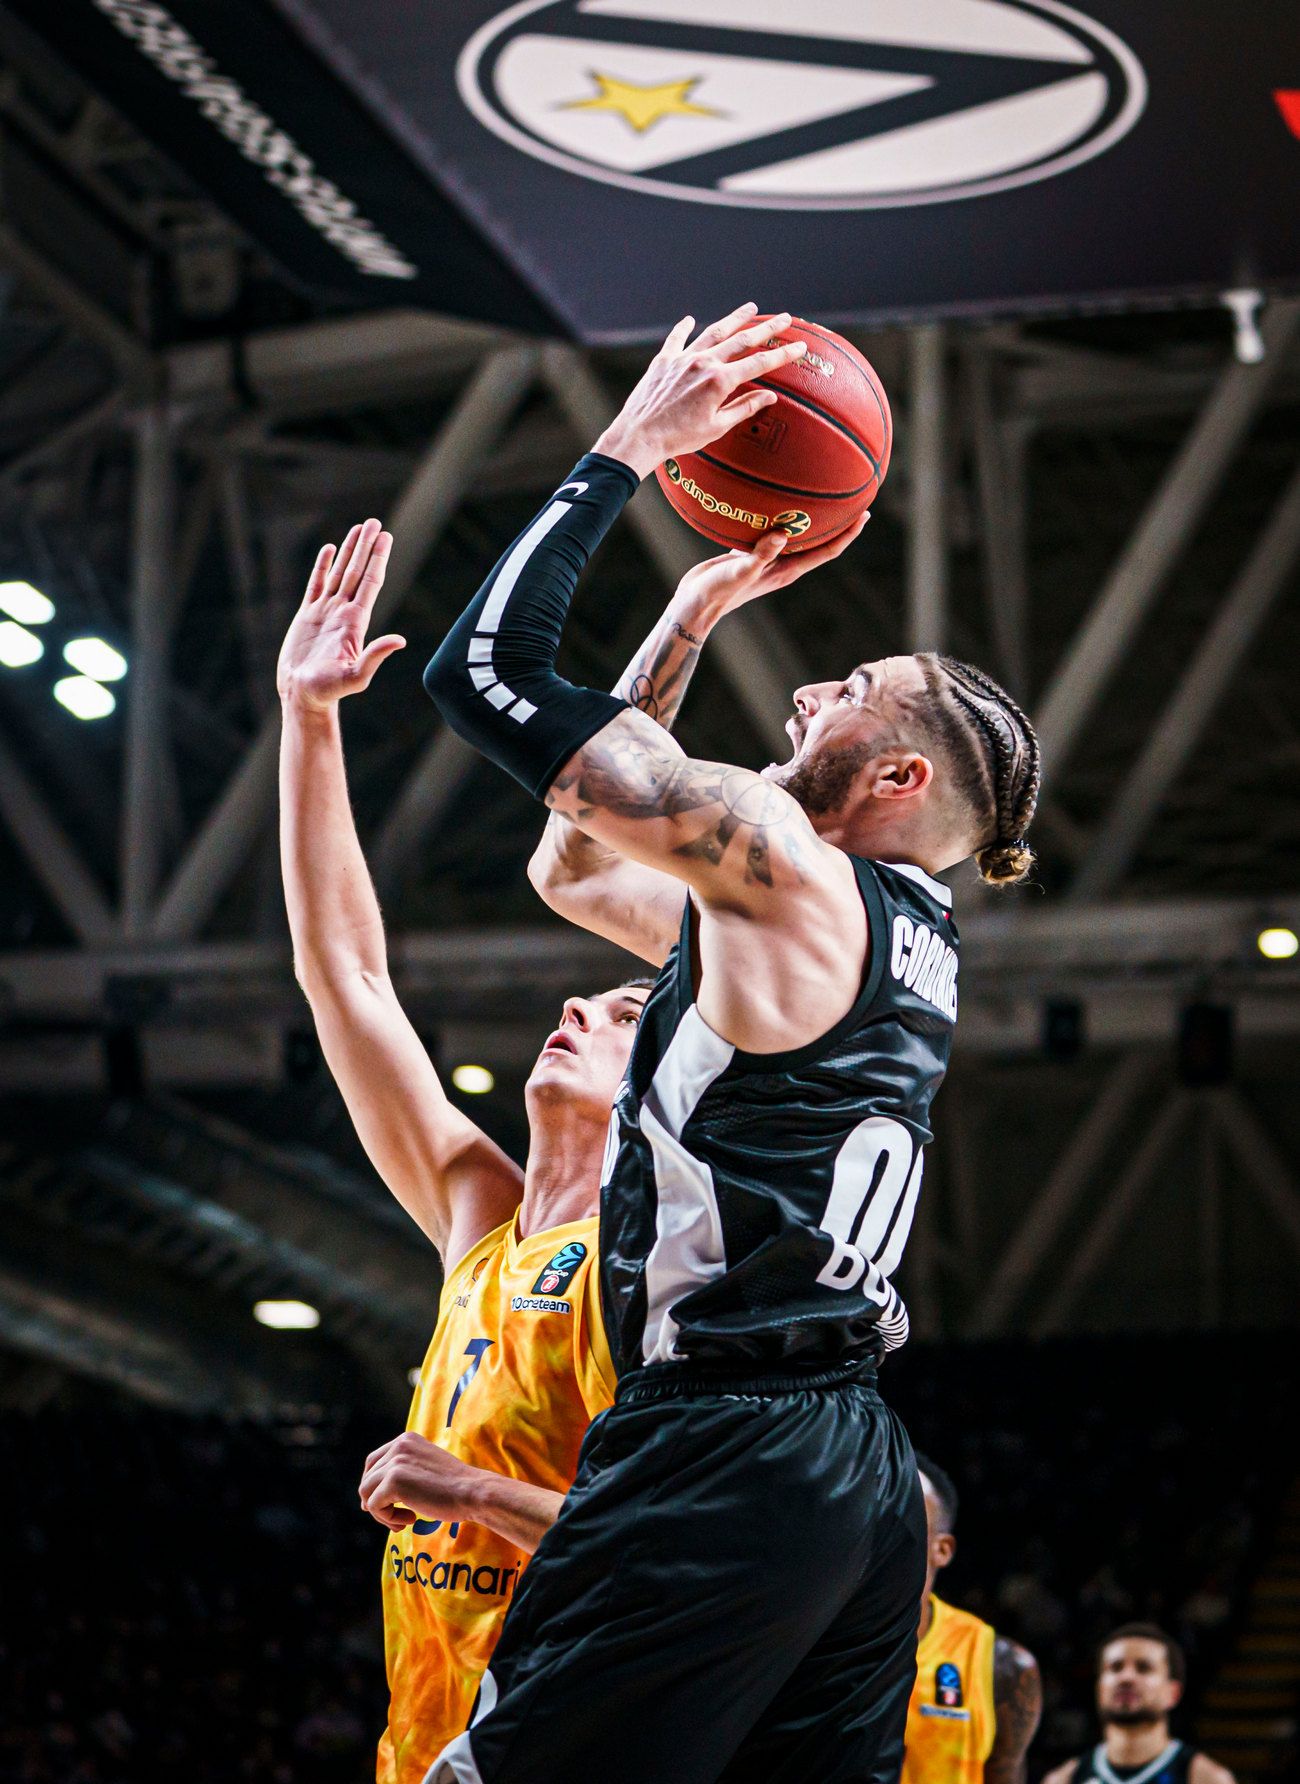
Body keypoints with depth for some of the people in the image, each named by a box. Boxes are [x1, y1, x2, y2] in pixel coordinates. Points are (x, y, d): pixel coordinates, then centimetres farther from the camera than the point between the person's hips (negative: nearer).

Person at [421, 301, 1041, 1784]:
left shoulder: (781, 863, -7)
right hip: (862, 1478, 9)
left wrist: (627, 449, 4)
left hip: (725, 1455, -9)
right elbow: (577, 870, 31)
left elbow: (486, 674, -7)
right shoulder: (911, 939, 18)